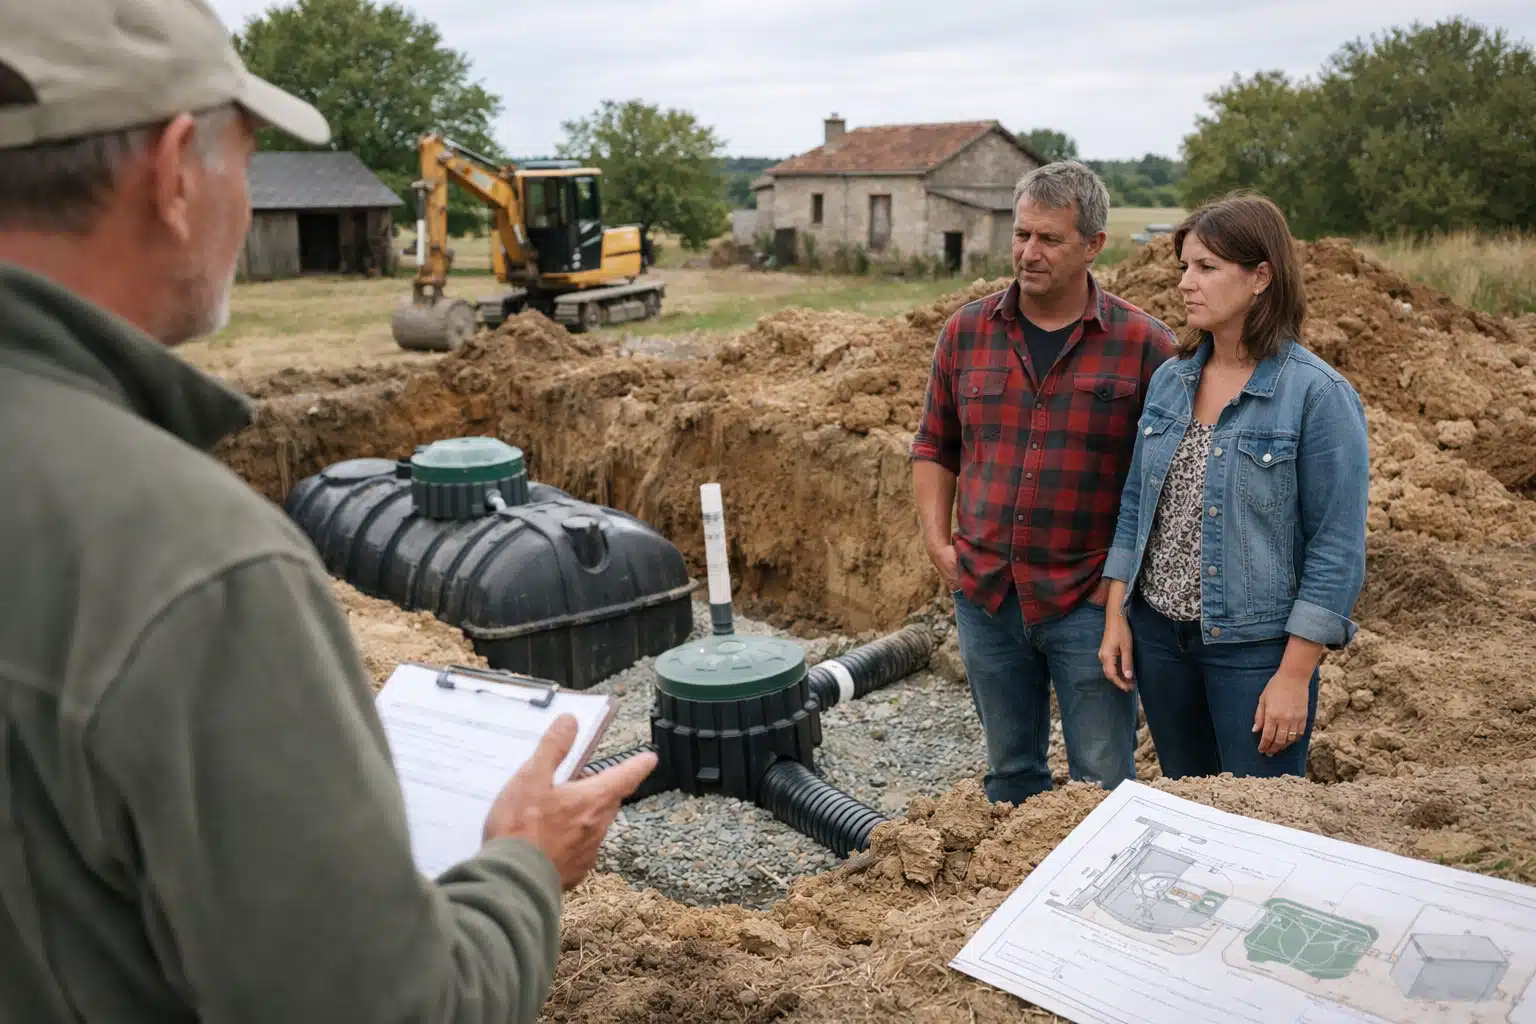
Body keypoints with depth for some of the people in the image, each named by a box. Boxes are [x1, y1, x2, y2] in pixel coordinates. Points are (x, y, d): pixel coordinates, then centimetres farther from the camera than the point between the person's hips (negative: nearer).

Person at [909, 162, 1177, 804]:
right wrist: (938, 543, 2)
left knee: (1103, 784, 6)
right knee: (1010, 774, 18)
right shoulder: (967, 331, 4)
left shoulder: (1144, 344, -6)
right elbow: (934, 447, 12)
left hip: (1089, 600, -3)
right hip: (985, 594, 3)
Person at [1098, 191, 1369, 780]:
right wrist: (1116, 614, 5)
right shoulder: (1169, 380, 3)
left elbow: (1336, 548, -15)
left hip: (1255, 648, -5)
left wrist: (1295, 676, -16)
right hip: (1158, 635, 6)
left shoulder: (1317, 395, -14)